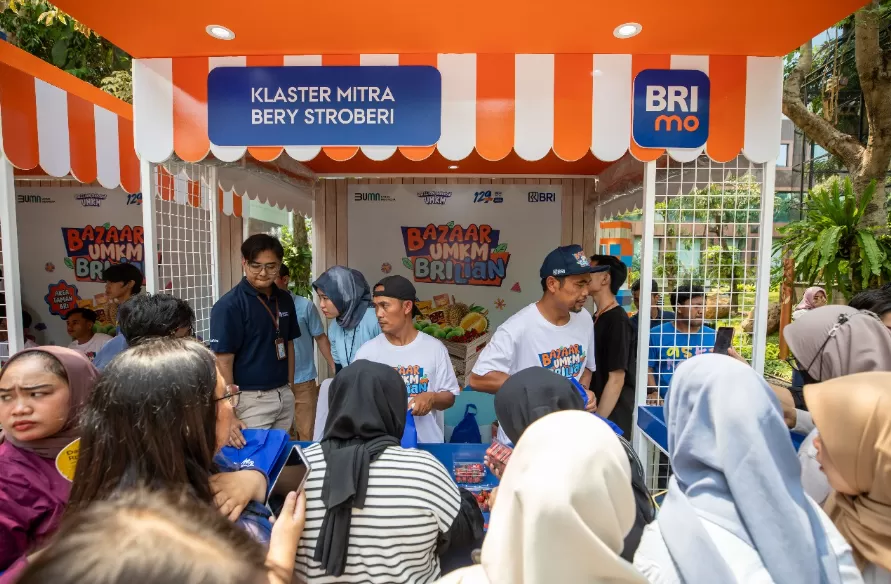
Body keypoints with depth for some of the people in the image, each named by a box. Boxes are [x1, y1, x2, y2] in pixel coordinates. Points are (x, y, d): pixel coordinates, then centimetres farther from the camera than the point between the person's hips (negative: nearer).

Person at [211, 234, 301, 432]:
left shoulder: (285, 299, 5)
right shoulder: (229, 305, -14)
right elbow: (223, 361, -14)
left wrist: (290, 386, 12)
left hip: (284, 396, 6)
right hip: (251, 399, -6)